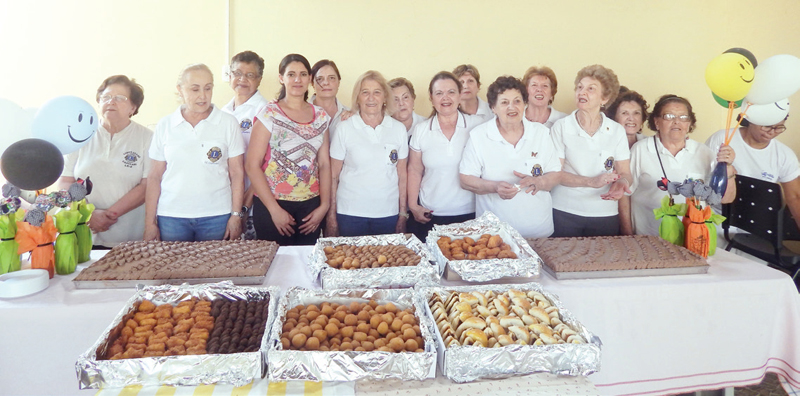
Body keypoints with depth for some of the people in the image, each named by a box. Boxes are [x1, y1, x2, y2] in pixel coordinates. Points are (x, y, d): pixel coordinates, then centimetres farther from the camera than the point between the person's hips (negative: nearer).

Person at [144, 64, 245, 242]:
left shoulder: (228, 123, 3)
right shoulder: (165, 125, 6)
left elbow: (237, 173, 2)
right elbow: (154, 177, 8)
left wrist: (236, 215, -4)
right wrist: (149, 222, 4)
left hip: (217, 217, -1)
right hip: (171, 217, 1)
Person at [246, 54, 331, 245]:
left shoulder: (321, 116, 8)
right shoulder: (269, 114, -4)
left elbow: (324, 164, 9)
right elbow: (252, 166, -7)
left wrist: (324, 205, 0)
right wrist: (275, 210, -10)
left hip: (311, 207, 3)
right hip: (271, 206, -3)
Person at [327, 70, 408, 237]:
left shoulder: (399, 129, 3)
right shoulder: (345, 128, -2)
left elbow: (402, 175, 6)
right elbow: (333, 176, -1)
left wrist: (403, 214, 5)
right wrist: (331, 216, -3)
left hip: (388, 213, 2)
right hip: (350, 213, -2)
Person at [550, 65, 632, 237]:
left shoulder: (617, 131, 3)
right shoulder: (560, 127, -3)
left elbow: (625, 173, 3)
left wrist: (621, 183, -21)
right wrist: (590, 181, -22)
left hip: (605, 215, 2)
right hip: (564, 213, -2)